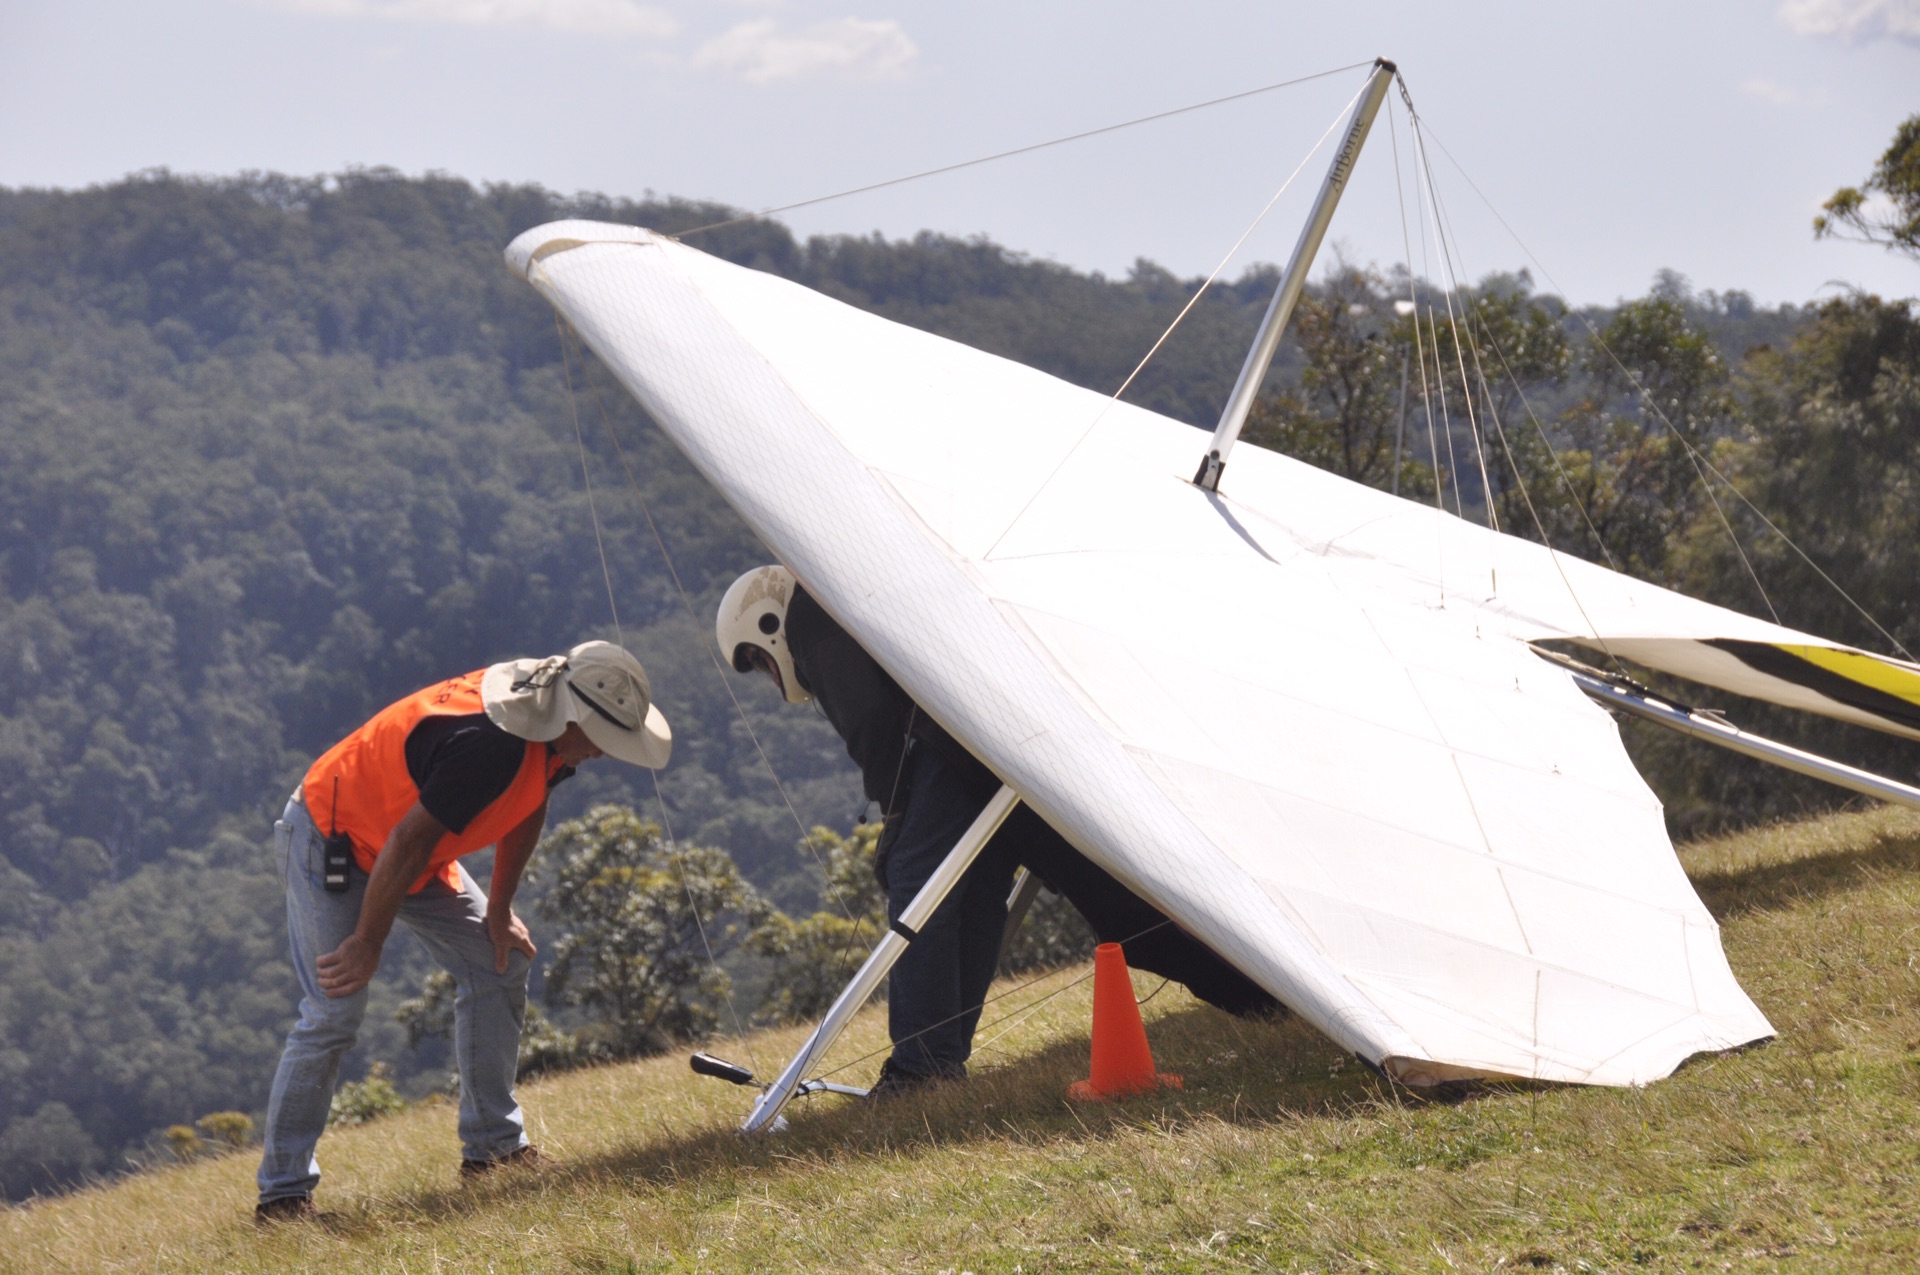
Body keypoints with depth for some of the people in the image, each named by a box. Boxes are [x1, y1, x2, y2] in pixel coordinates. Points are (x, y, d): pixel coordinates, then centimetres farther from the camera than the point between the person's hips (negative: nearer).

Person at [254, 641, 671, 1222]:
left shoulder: (550, 729, -10)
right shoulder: (491, 744, -38)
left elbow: (528, 807, 10)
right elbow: (408, 844, -31)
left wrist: (499, 910, 12)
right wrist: (368, 946, -20)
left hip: (405, 844, 9)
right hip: (332, 841, -9)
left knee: (500, 963, 4)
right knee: (333, 1016, -15)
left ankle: (493, 1147, 11)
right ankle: (282, 1191, -9)